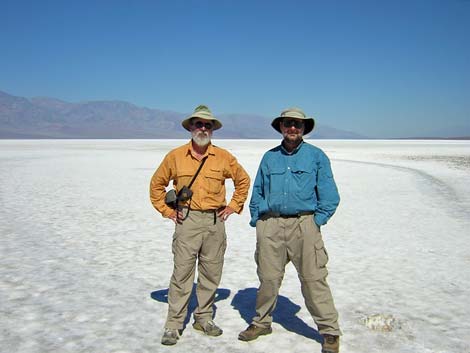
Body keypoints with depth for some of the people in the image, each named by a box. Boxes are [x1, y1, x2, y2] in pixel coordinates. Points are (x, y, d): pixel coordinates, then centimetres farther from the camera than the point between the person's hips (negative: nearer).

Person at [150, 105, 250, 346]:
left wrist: (233, 206, 10)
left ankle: (204, 319, 25)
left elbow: (243, 180, 17)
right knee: (182, 274, -3)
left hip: (215, 222, 2)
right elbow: (157, 184, 12)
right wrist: (166, 210, 5)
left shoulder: (223, 157, 5)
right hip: (187, 220, -2)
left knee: (211, 274, 10)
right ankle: (174, 325, 8)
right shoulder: (175, 156, 3)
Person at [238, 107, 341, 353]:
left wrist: (317, 221, -5)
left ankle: (330, 331, 11)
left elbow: (330, 196, 4)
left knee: (313, 279, -3)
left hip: (304, 225, -2)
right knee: (268, 277, 8)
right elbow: (257, 192, 18)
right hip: (270, 225, 3)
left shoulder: (316, 156, 6)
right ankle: (261, 322, 27)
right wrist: (256, 220, 9)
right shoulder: (269, 157, 14)